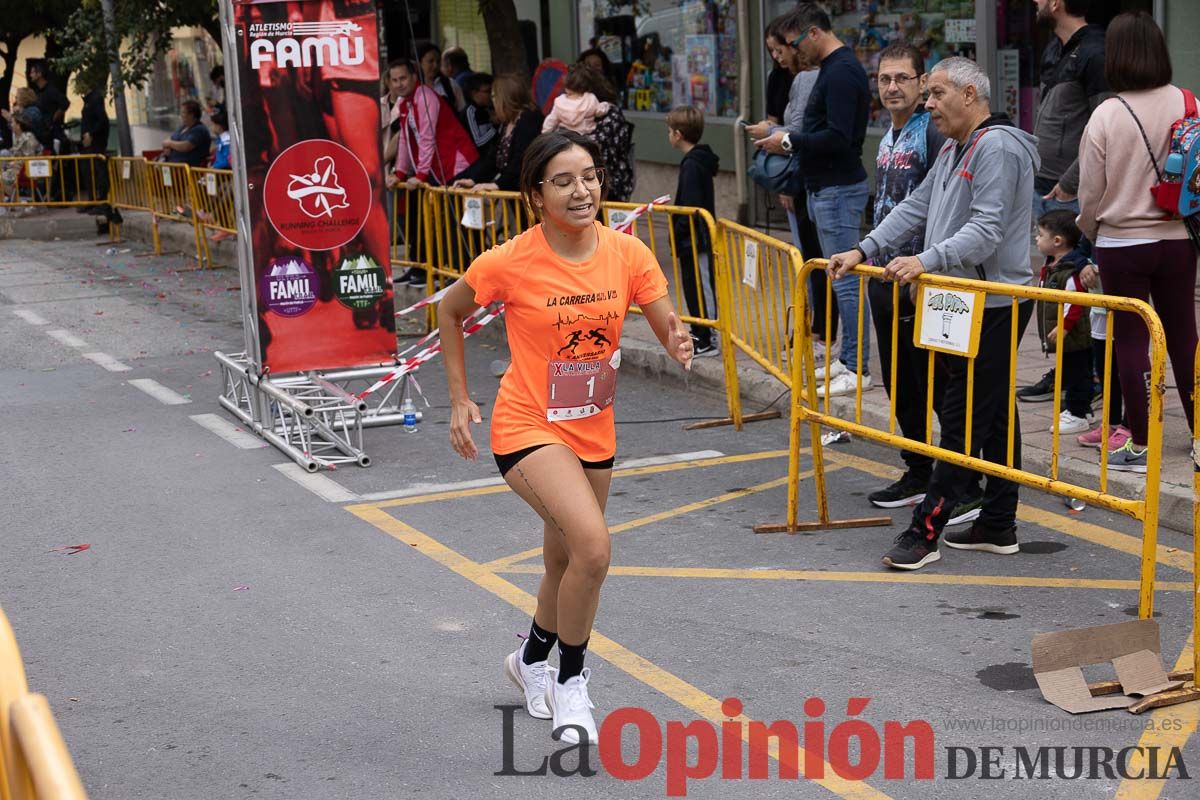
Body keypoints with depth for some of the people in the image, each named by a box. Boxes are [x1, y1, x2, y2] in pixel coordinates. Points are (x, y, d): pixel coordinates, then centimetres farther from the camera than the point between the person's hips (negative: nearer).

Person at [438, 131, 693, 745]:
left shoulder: (627, 254, -9)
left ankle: (532, 659, 51)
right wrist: (459, 399, -2)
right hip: (528, 428, -5)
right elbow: (450, 313, 0)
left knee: (566, 563, 21)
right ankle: (571, 680, -2)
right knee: (592, 546, -26)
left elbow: (669, 332, -4)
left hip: (594, 431, 5)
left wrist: (679, 345, -28)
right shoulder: (509, 263, -18)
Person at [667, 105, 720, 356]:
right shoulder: (700, 161, 12)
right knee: (694, 286, 17)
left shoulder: (692, 165, -18)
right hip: (698, 239, 10)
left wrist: (678, 231, -18)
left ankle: (705, 340, 0)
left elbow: (691, 207, -23)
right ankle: (699, 333, 26)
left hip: (694, 239, -10)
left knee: (700, 286, -4)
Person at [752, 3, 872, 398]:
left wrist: (790, 140, -14)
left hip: (838, 189, -11)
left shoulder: (841, 72, -17)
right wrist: (791, 140, 9)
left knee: (846, 278, -7)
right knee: (842, 277, 14)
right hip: (827, 185, 11)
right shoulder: (835, 67, 15)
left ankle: (857, 369, -3)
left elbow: (838, 138, -24)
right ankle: (848, 358, 21)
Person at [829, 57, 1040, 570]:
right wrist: (864, 251, 10)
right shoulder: (953, 151, 19)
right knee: (994, 414, 14)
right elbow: (917, 207, 19)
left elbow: (987, 229, -24)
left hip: (993, 306, -11)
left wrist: (927, 261, -31)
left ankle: (926, 532, -7)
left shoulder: (997, 148, -15)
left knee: (963, 420, -8)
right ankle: (999, 527, 21)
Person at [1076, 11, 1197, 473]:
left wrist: (1088, 228, 14)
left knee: (1131, 340, 5)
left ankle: (1139, 445, 9)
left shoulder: (1106, 115, -13)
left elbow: (1091, 191, -5)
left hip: (1122, 243, -3)